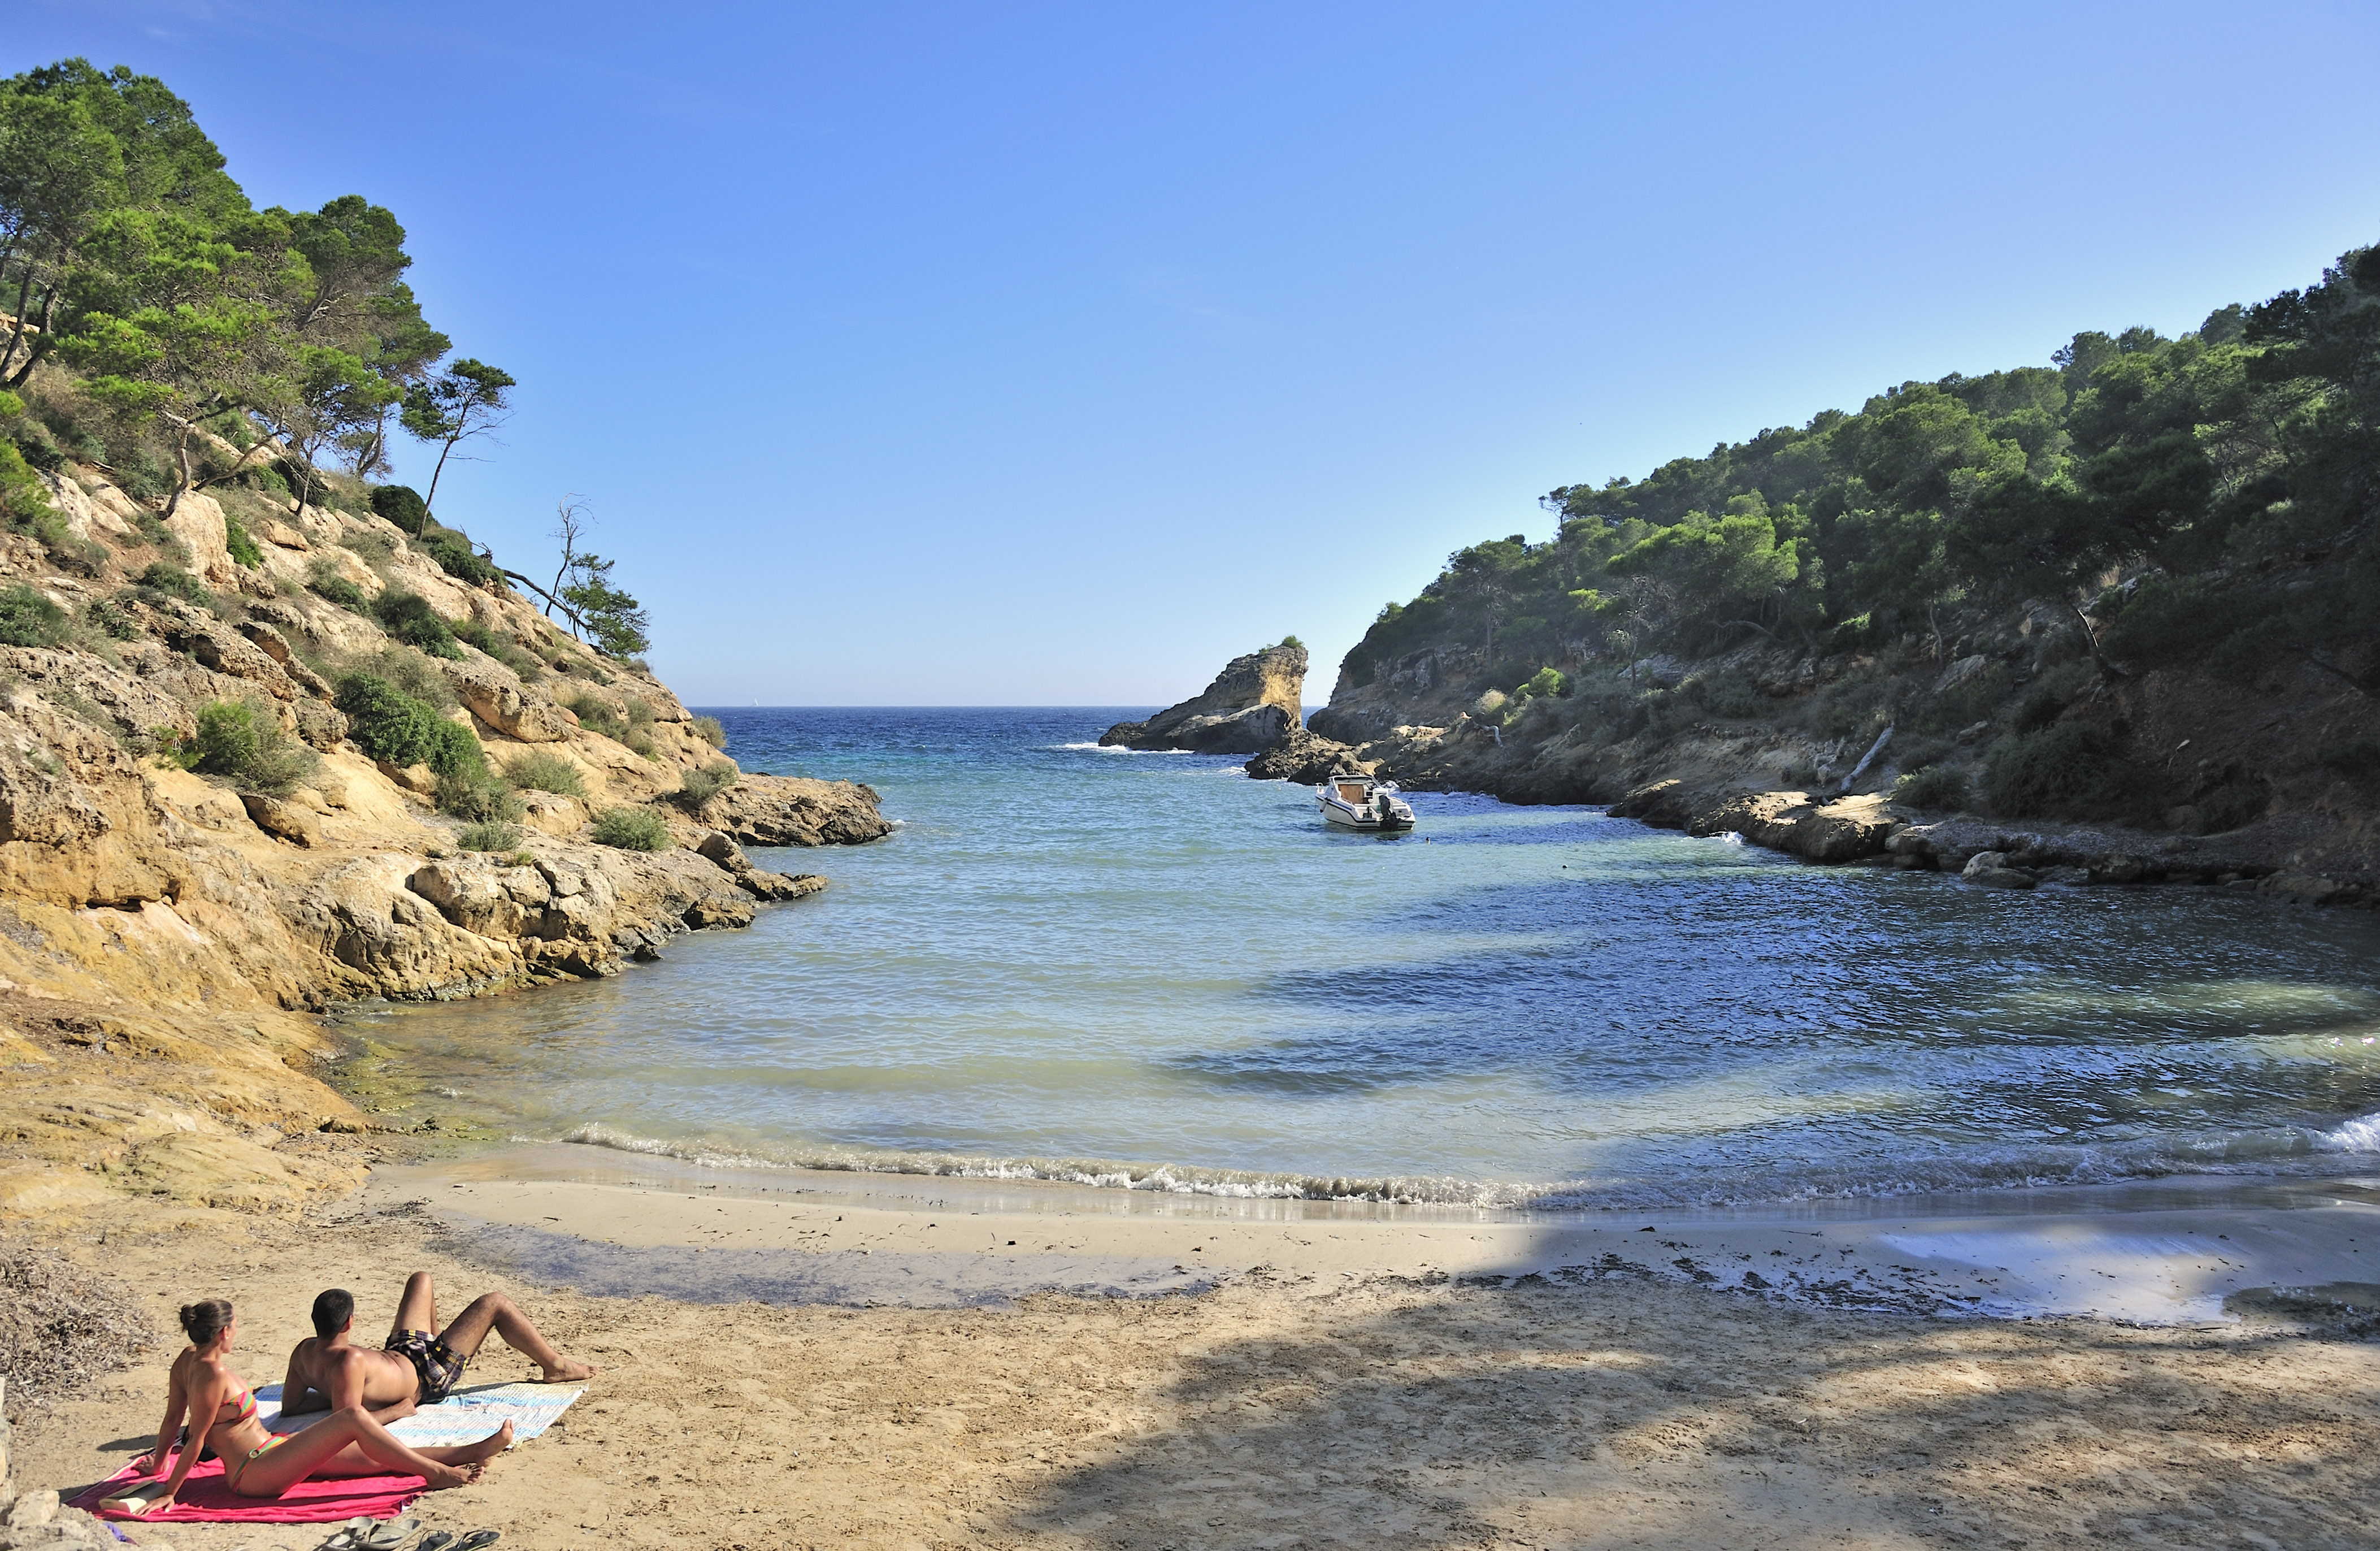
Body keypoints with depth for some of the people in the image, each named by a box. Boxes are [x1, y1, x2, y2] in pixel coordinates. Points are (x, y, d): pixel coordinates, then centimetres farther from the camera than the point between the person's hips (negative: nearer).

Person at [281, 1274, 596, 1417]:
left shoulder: (304, 1351, -17)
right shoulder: (349, 1362, -42)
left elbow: (290, 1404, -4)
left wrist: (335, 1395, -6)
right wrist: (398, 1409, -28)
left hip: (398, 1353, 9)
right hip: (426, 1378, -9)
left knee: (421, 1279, 25)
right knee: (495, 1303, -4)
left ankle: (433, 1341, 52)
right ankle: (556, 1365, 15)